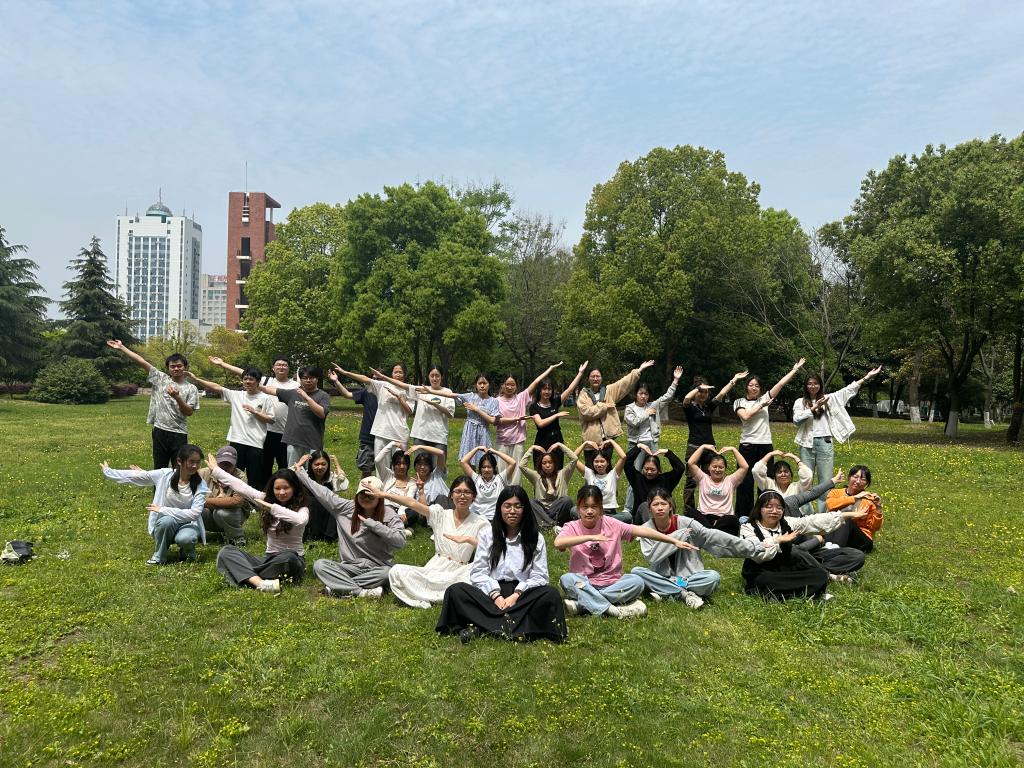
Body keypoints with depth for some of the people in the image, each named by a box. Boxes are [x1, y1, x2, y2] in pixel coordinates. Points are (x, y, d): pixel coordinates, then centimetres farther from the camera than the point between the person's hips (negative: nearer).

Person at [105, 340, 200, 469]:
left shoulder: (191, 388, 2)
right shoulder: (160, 379, 6)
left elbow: (189, 412, -3)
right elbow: (143, 362, 1)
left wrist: (177, 397, -18)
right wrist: (121, 348, 1)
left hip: (179, 434, -2)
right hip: (160, 431, 2)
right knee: (159, 468, 10)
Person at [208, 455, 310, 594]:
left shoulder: (301, 508, -11)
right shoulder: (266, 499, 4)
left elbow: (300, 520, -34)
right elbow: (242, 487, 7)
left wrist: (272, 507, -29)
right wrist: (215, 470, 11)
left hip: (292, 559, -5)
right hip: (269, 558, 5)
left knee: (287, 558, -41)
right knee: (226, 552, -14)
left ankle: (243, 575, -19)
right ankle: (261, 583, -39)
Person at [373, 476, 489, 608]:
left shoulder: (481, 524, 3)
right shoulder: (440, 514, 7)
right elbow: (412, 503, -5)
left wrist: (469, 539, -25)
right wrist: (383, 494, -15)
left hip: (459, 572, -2)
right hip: (434, 569, 2)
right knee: (396, 571, -20)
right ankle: (441, 597, -21)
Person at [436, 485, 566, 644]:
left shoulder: (536, 538, 10)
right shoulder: (486, 534, 12)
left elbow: (539, 576, 2)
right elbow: (478, 572, 3)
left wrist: (516, 595, -14)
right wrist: (496, 595, -14)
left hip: (523, 596, 0)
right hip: (491, 595, 0)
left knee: (551, 594, -31)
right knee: (455, 591, -26)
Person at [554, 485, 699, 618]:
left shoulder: (611, 524, -1)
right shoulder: (572, 527, -6)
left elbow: (642, 531, -6)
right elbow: (558, 543, -27)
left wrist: (675, 541, -11)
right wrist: (590, 537, -32)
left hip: (612, 583, 2)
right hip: (584, 585, -2)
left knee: (637, 581, -26)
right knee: (566, 579, -31)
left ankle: (582, 603, -24)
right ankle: (612, 610, -30)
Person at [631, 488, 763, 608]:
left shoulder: (684, 522, -10)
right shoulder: (646, 529, -7)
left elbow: (714, 536, -10)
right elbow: (651, 557, -19)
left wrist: (753, 547, -11)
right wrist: (676, 536, -23)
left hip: (688, 575, 0)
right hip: (662, 577, 0)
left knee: (714, 576, -27)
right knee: (636, 571, -27)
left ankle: (666, 594, -21)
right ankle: (685, 593, -24)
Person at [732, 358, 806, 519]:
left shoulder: (764, 398, 10)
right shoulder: (739, 402, 5)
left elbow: (780, 383, 7)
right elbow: (745, 416, -13)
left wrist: (795, 369, 5)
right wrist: (761, 405, -6)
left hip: (765, 445, 3)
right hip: (747, 445, -2)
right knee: (746, 481, 0)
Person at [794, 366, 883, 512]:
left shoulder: (829, 399, 11)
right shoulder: (800, 402, 7)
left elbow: (848, 390, 4)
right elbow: (796, 419, -8)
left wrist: (866, 377, -2)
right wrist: (814, 407, -13)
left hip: (825, 443, 1)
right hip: (807, 444, -1)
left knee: (826, 481, 2)